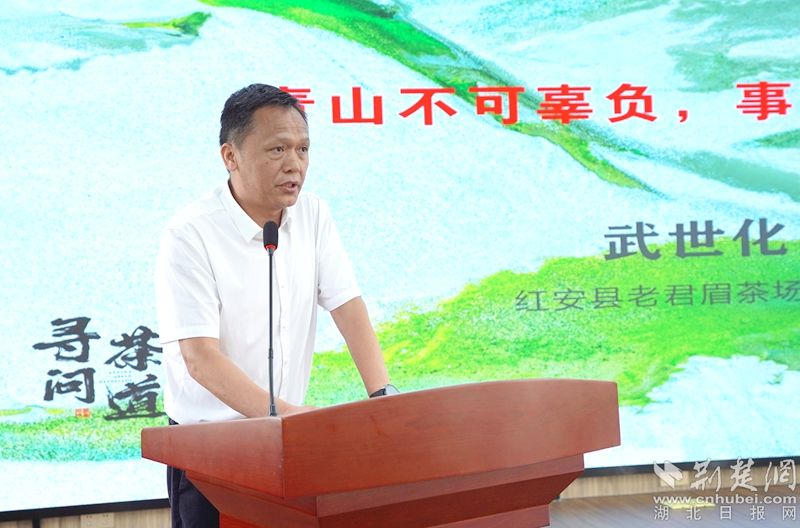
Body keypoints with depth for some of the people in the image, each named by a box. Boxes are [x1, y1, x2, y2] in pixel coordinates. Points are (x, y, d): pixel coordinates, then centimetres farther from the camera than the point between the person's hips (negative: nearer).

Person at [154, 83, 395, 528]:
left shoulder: (312, 216, 0)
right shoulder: (190, 236, -17)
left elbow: (348, 308, -4)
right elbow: (200, 358, -23)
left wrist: (383, 396, -18)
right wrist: (285, 413, -34)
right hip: (210, 443, -4)